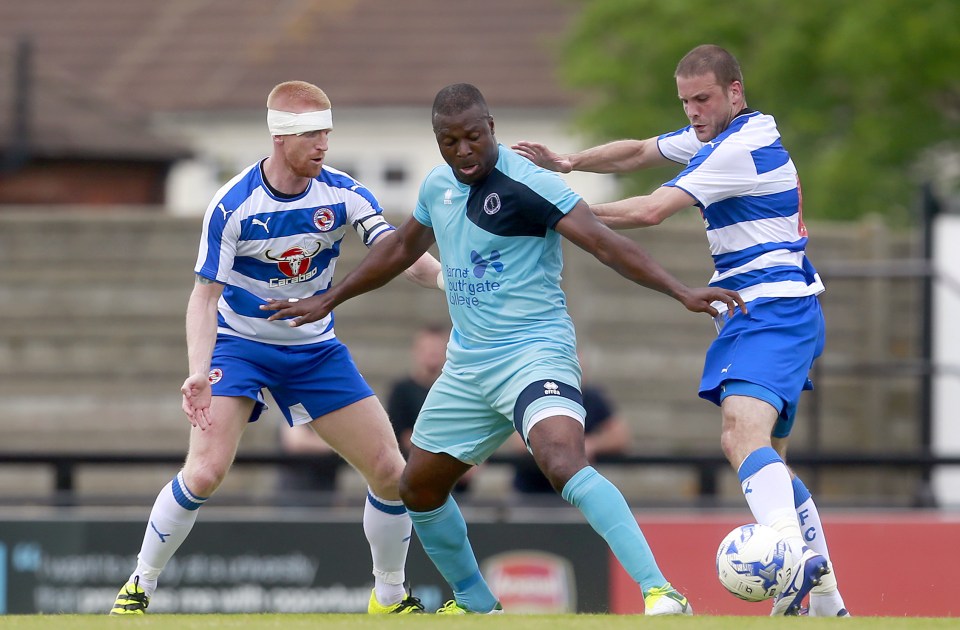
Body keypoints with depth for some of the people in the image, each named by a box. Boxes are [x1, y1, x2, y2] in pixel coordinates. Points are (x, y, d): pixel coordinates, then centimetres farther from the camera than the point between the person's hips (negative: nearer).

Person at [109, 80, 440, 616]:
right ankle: (139, 587, -1)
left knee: (391, 472, -3)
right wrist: (198, 371, -31)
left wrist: (441, 275, -44)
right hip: (239, 344, -3)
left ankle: (391, 597, 18)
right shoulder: (233, 205, -19)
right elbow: (206, 294, -17)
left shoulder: (343, 194, -12)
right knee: (205, 472, -21)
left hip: (314, 347, 3)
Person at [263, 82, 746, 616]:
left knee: (564, 462, -32)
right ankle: (477, 606, 36)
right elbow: (402, 248, 27)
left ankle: (661, 593, -39)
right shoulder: (439, 186, 8)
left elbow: (604, 242, -22)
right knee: (420, 488, 15)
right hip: (467, 365, 9)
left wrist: (681, 292, -33)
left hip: (534, 351, -8)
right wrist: (327, 302, 34)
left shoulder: (527, 185, -16)